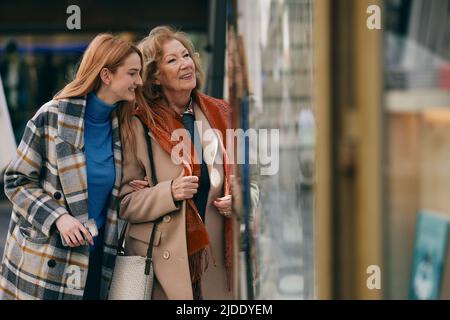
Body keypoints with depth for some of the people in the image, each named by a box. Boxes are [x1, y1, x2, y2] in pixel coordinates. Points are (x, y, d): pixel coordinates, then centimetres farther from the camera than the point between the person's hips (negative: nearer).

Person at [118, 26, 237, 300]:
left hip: (216, 261, 4)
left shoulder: (220, 115, 8)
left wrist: (236, 200, -2)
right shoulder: (138, 125, -4)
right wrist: (169, 193, -20)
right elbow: (125, 203, -5)